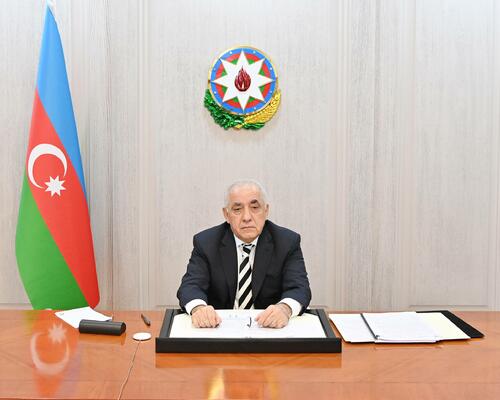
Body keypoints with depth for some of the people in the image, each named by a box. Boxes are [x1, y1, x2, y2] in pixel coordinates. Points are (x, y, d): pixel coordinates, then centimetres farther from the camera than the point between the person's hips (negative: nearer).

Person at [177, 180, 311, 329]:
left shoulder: (288, 242, -3)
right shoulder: (205, 242, -1)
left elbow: (299, 288, -12)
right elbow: (190, 285, -10)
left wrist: (285, 308, -36)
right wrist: (198, 308, -34)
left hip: (270, 328, 2)